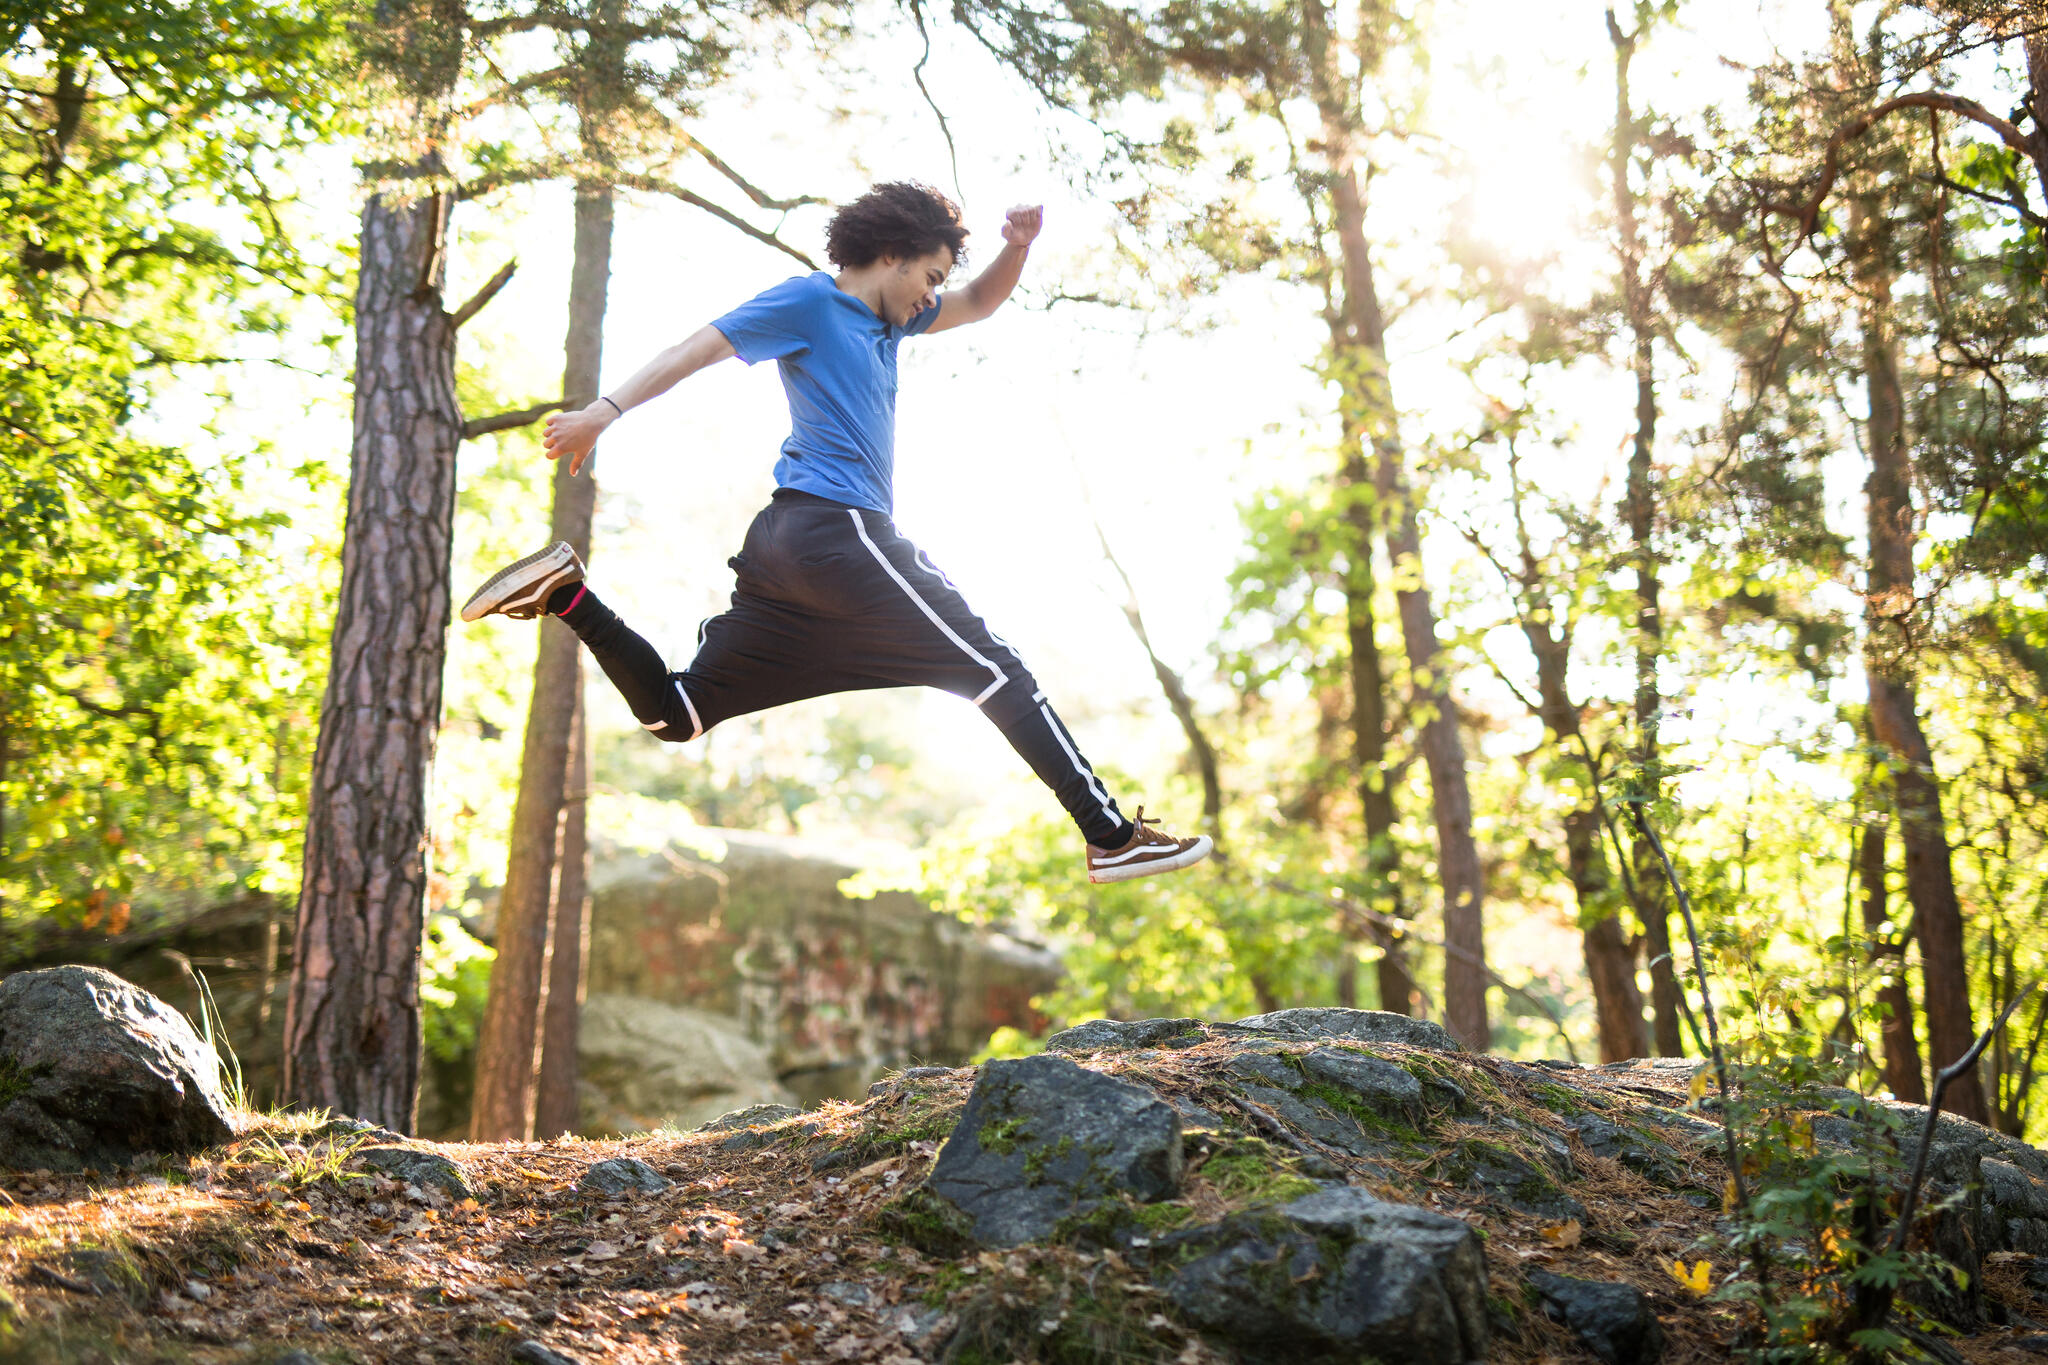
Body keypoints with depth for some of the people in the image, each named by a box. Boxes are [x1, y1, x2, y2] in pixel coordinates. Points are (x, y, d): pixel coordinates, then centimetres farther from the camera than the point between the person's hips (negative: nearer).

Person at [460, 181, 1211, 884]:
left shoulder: (883, 319, 25)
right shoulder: (810, 301, 0)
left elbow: (978, 304, 34)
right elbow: (701, 346, -8)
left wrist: (1017, 246, 13)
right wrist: (605, 410, -19)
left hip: (786, 540, 10)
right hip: (838, 528, -10)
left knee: (675, 712, 11)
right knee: (996, 669, -5)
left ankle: (566, 593, 2)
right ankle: (1112, 837, -4)